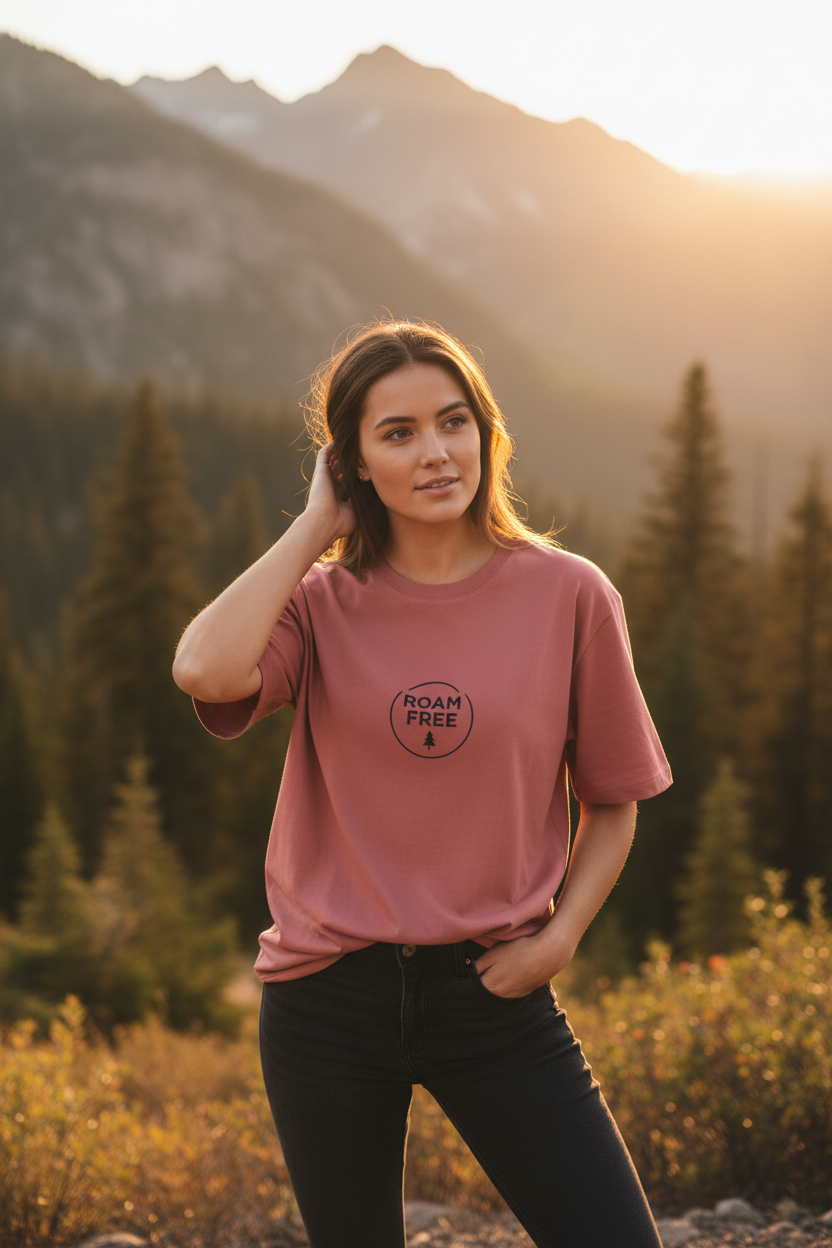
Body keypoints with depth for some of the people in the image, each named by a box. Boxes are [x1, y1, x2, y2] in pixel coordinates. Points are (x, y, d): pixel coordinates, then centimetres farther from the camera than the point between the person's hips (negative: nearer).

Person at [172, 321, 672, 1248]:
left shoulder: (567, 595, -4)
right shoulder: (321, 603, -3)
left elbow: (611, 802, 6)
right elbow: (206, 671, -25)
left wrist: (559, 935, -9)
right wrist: (314, 526, -13)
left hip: (494, 990, 0)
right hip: (329, 998, 1)